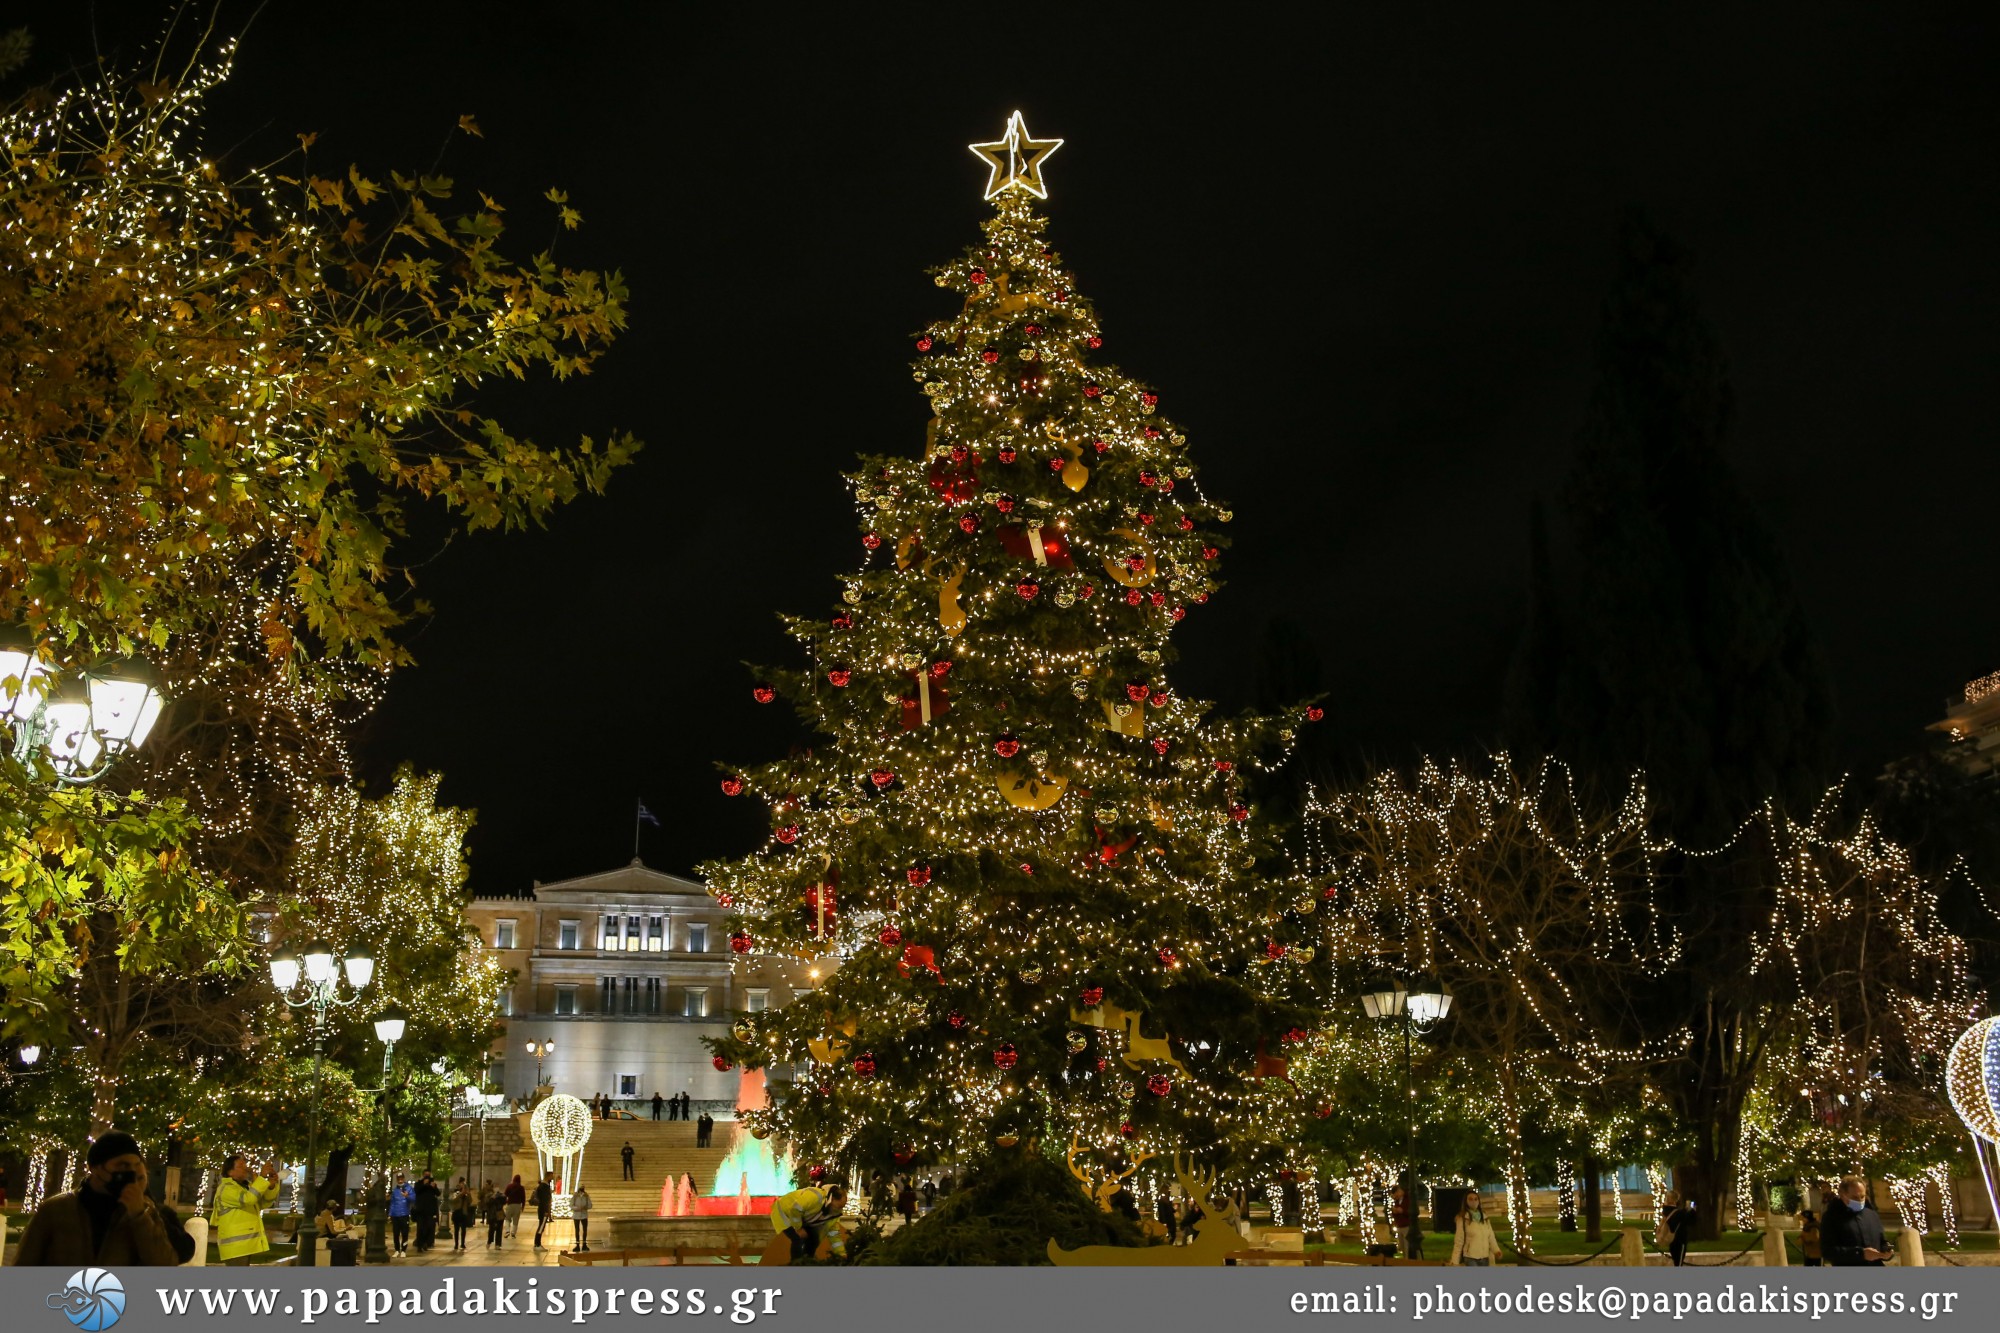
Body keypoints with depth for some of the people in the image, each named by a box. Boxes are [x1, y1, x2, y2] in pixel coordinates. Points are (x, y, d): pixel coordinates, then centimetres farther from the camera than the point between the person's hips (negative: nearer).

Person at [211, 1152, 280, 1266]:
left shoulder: (247, 1185, 16)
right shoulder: (226, 1188, -13)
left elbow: (265, 1202, 10)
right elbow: (247, 1198, -29)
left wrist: (272, 1185, -8)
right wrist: (262, 1176, -27)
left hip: (246, 1243, 9)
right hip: (235, 1244, -9)